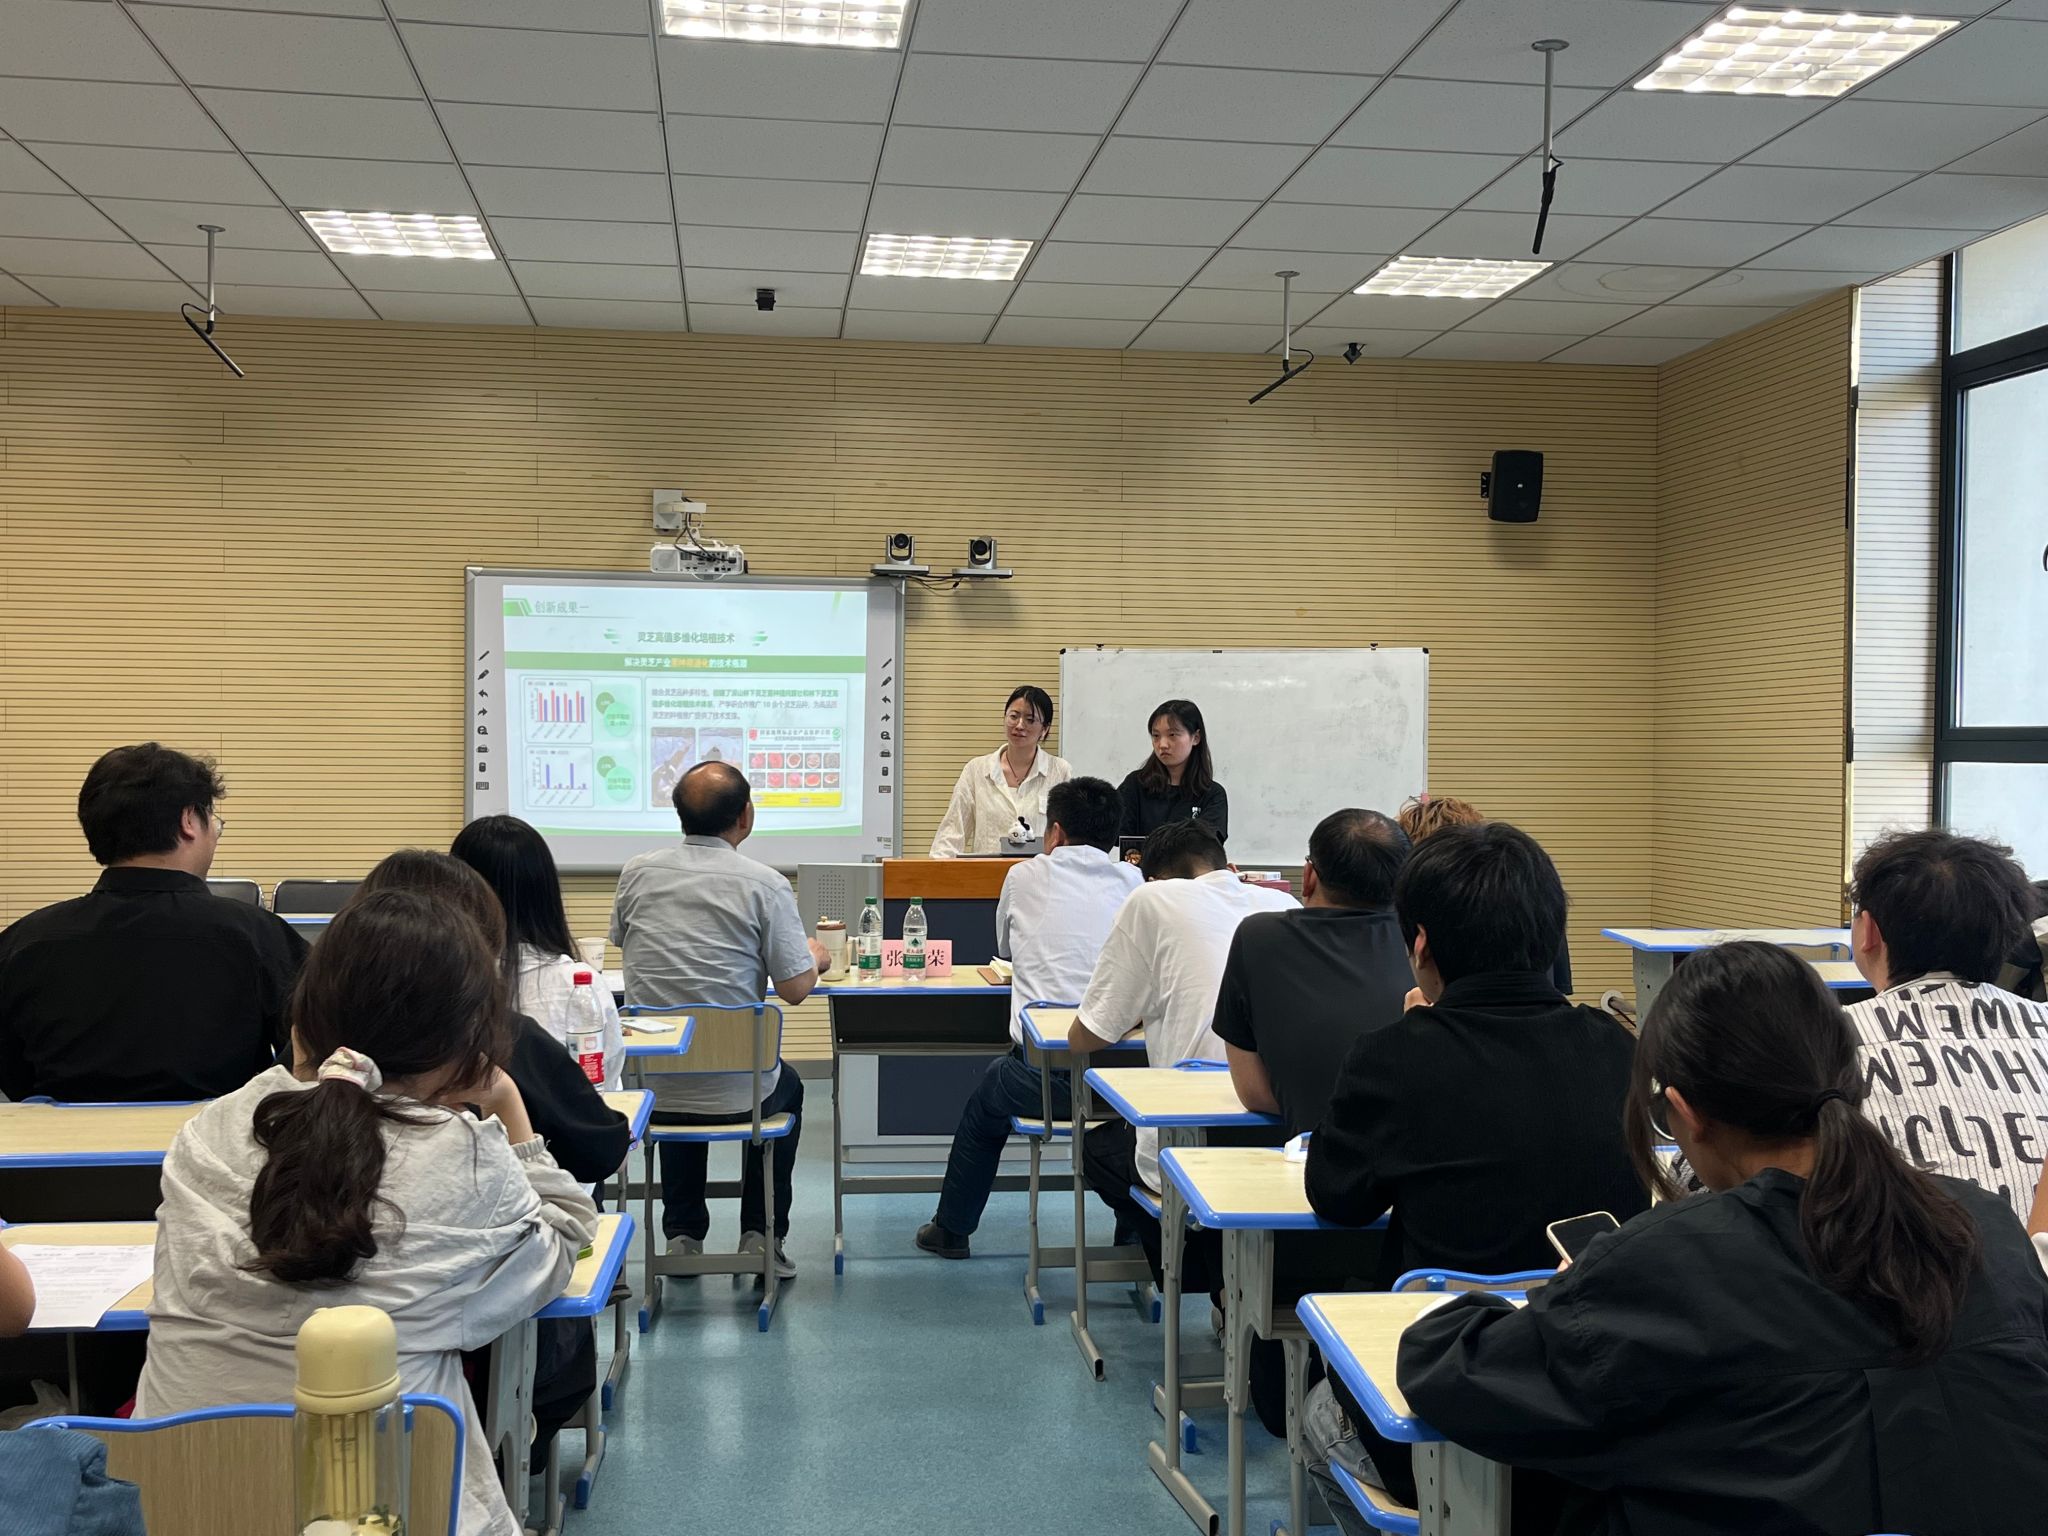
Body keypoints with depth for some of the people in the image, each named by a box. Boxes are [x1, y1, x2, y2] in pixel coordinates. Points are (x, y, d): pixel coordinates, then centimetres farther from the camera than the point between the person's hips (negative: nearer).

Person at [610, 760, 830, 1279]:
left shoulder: (636, 872, -2)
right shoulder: (765, 885, -13)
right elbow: (795, 988, -10)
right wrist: (815, 956, 13)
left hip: (652, 1081, 3)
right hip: (737, 1089, -3)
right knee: (786, 1088, 32)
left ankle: (683, 1235, 33)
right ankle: (761, 1235, 27)